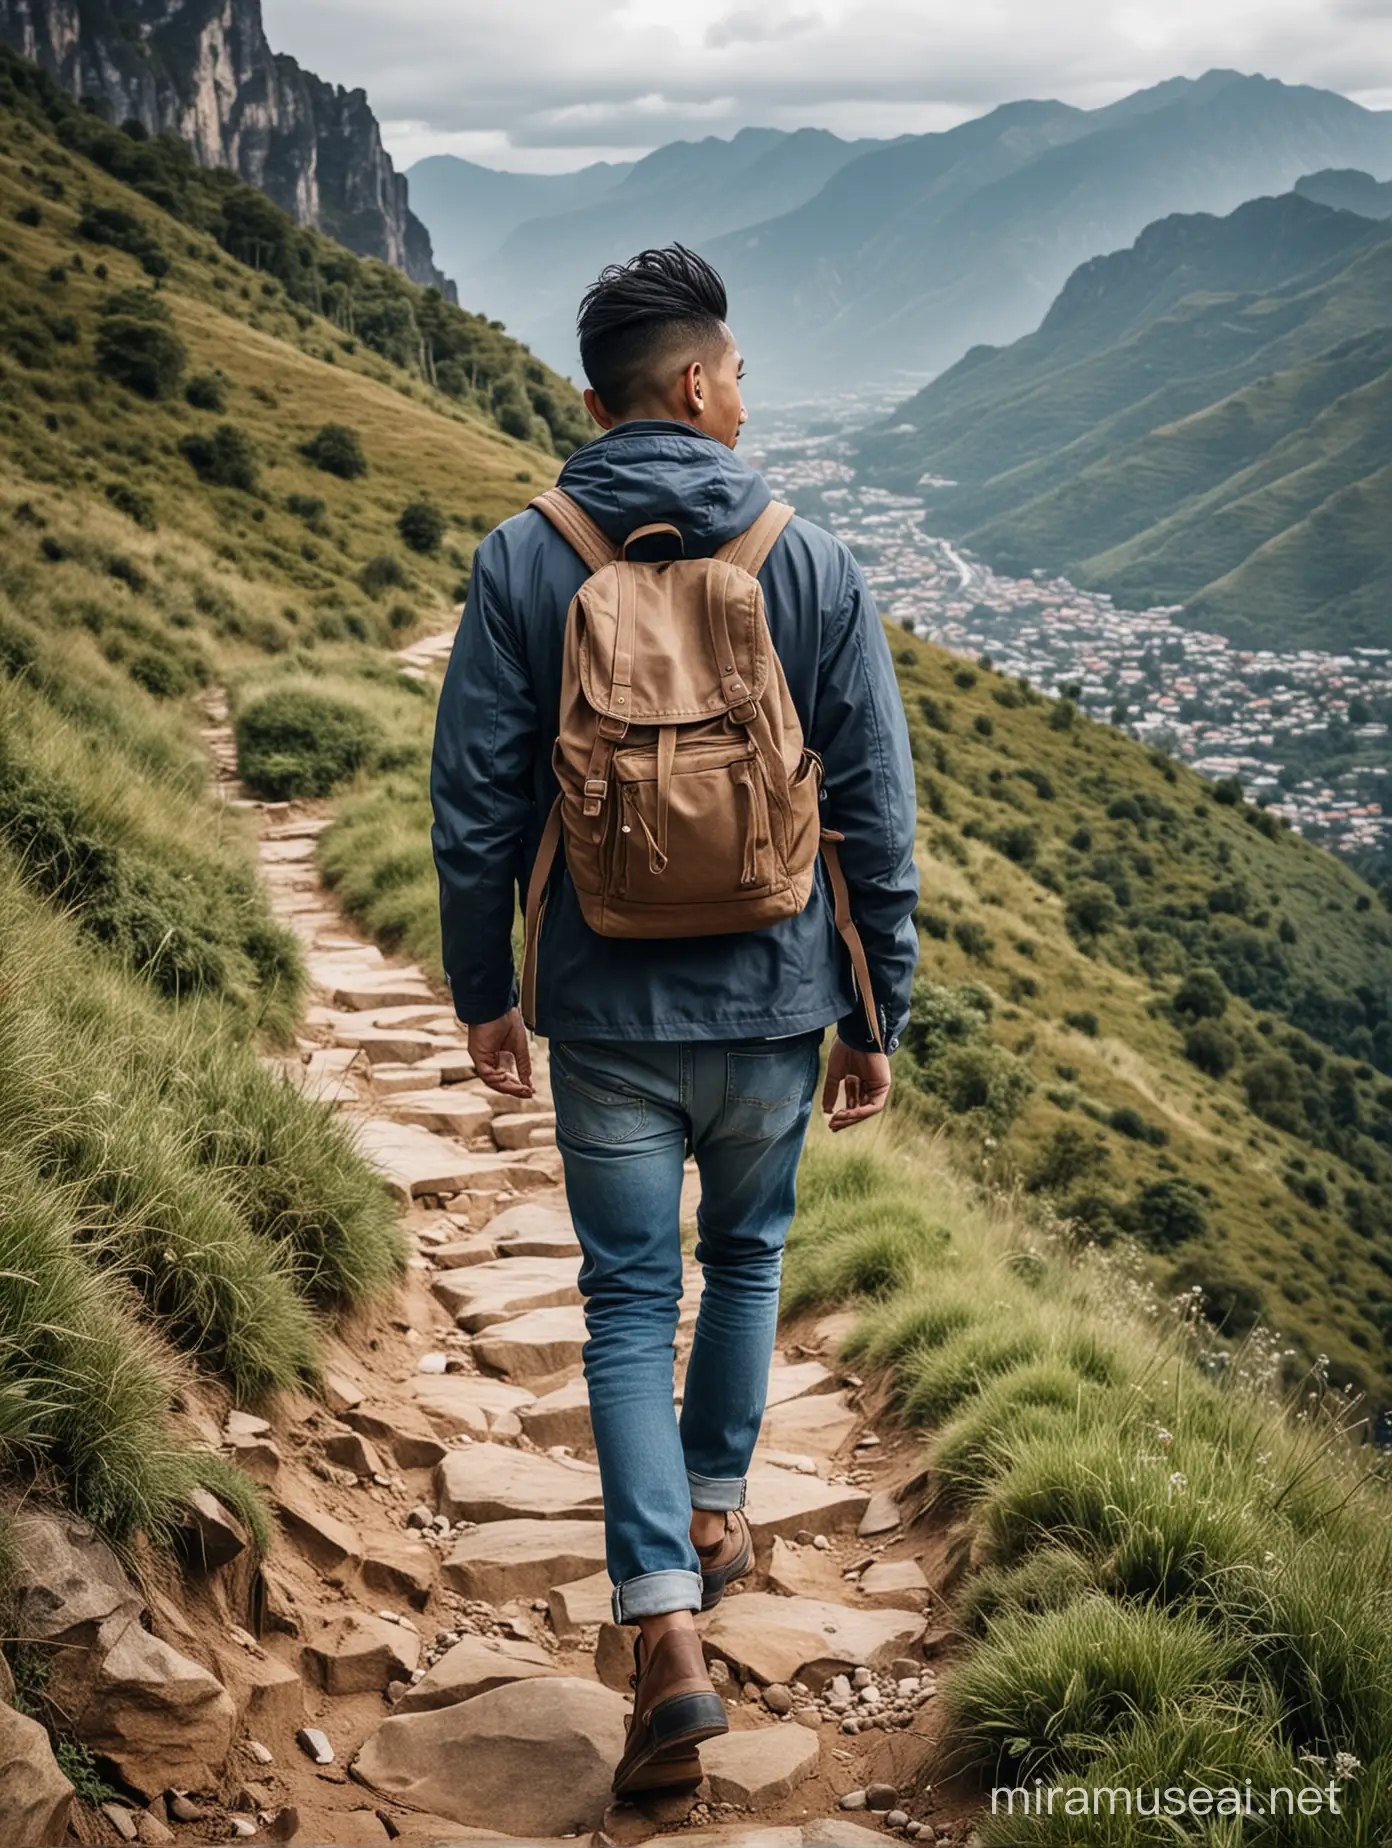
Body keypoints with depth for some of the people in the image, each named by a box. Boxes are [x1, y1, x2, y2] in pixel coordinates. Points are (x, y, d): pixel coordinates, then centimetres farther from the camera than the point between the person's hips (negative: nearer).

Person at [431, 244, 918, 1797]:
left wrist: (483, 997, 8)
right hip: (771, 1003, 1)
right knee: (745, 1259, 24)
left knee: (631, 1300, 8)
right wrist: (878, 1015, 6)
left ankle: (667, 1629, -1)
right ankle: (713, 1512, 41)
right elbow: (875, 815, -4)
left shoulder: (521, 566, -6)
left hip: (607, 1013, -1)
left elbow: (474, 807, -5)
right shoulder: (813, 566, -6)